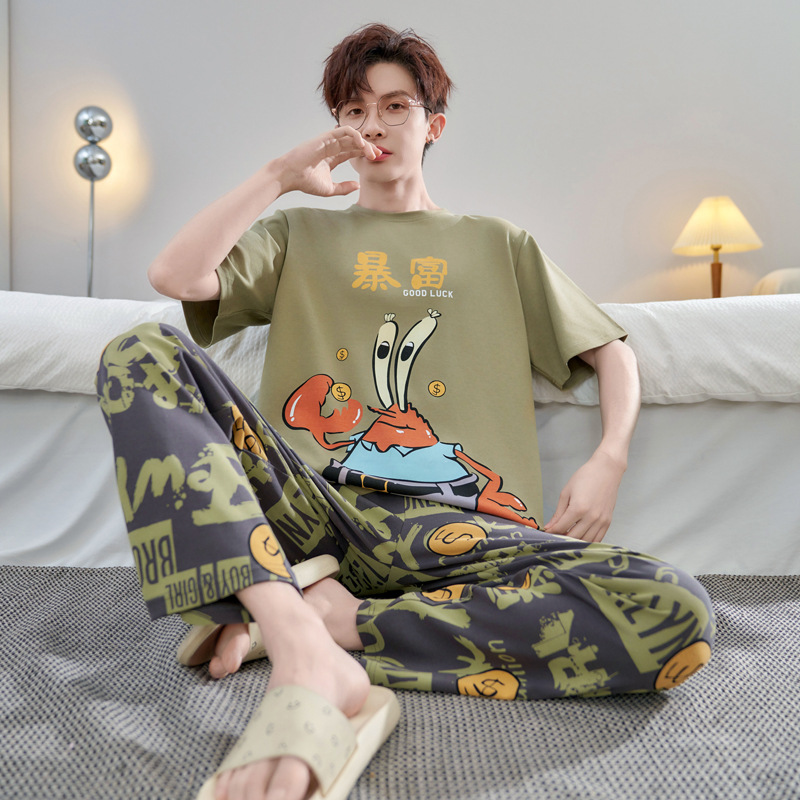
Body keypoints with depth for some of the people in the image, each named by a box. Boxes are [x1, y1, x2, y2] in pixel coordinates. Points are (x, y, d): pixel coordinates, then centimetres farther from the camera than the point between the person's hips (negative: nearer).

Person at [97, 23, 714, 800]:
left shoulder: (499, 246, 25)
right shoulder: (302, 233, 24)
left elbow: (611, 351, 21)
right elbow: (176, 276, 5)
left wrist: (608, 462, 3)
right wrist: (280, 175, 9)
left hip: (453, 526, 0)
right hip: (307, 505, 1)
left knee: (677, 613, -25)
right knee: (141, 353, -22)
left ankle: (332, 620, -22)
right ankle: (308, 652, -36)